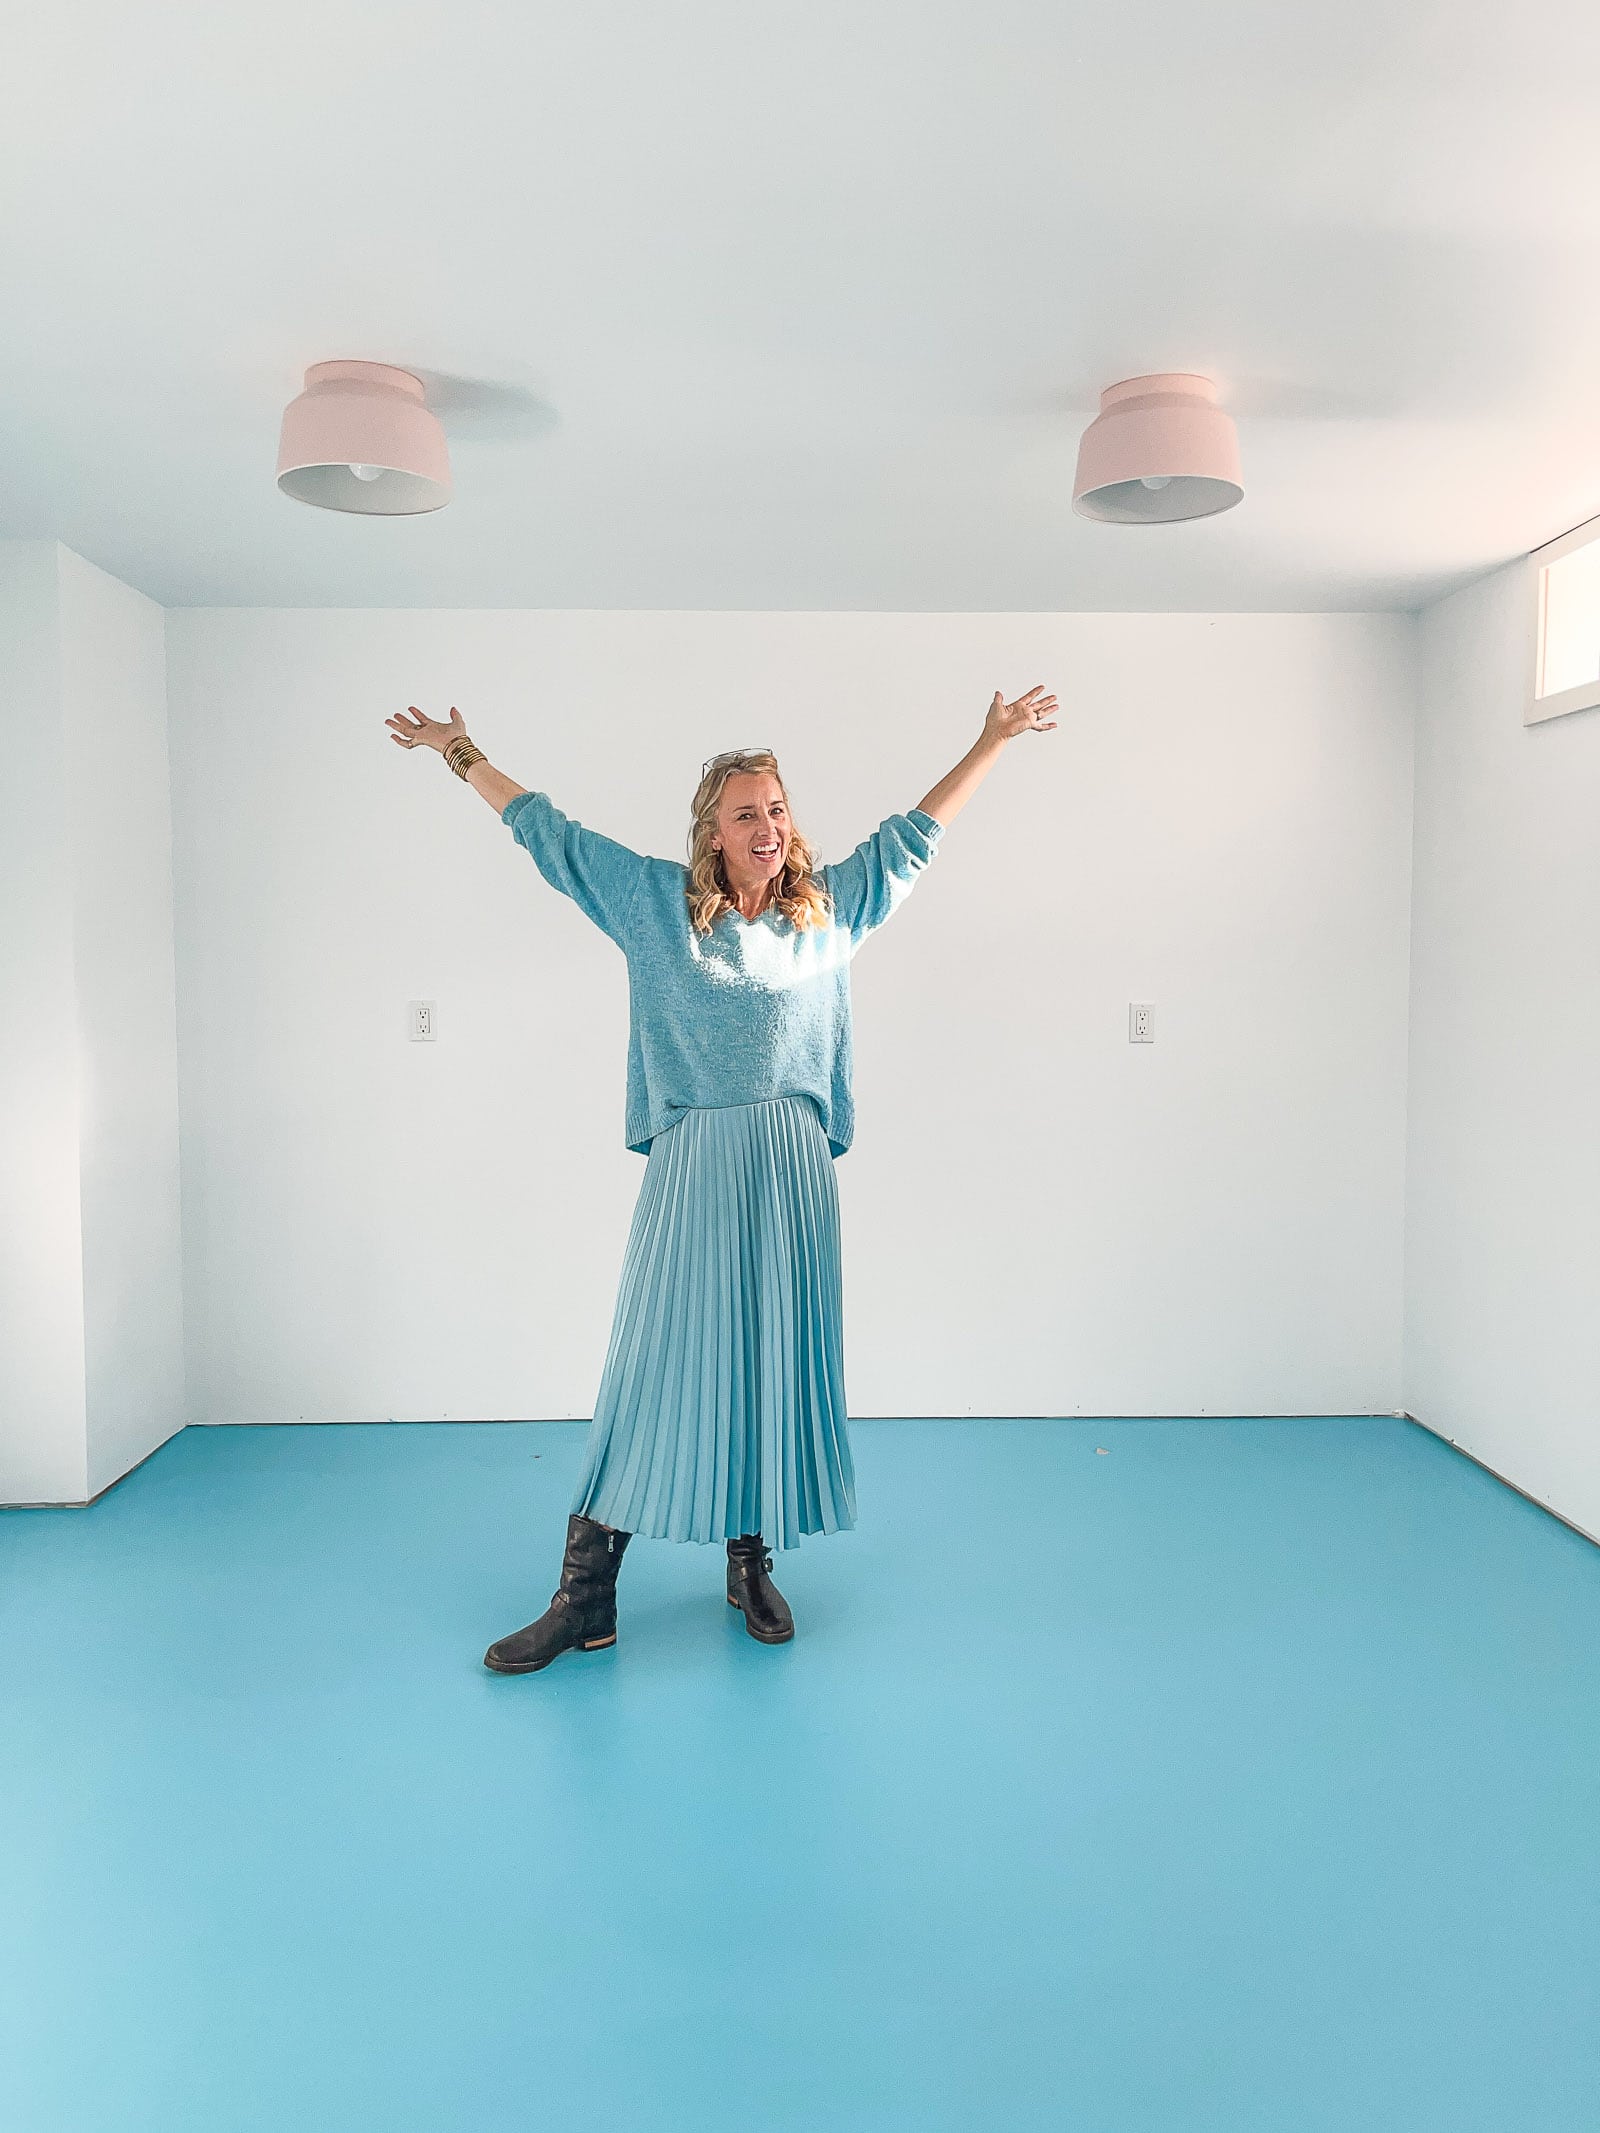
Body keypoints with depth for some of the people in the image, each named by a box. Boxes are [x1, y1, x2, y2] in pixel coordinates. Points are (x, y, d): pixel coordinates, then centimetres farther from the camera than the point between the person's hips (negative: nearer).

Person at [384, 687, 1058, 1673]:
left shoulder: (829, 906, 12)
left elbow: (914, 832, 22)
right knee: (653, 1361, -2)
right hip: (691, 1161, -2)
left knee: (777, 1361, 6)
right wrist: (460, 751, 20)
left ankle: (753, 1565, 23)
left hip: (792, 1167, 2)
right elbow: (549, 831, 15)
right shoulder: (657, 902, 7)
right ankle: (586, 1597, 6)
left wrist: (995, 739, 26)